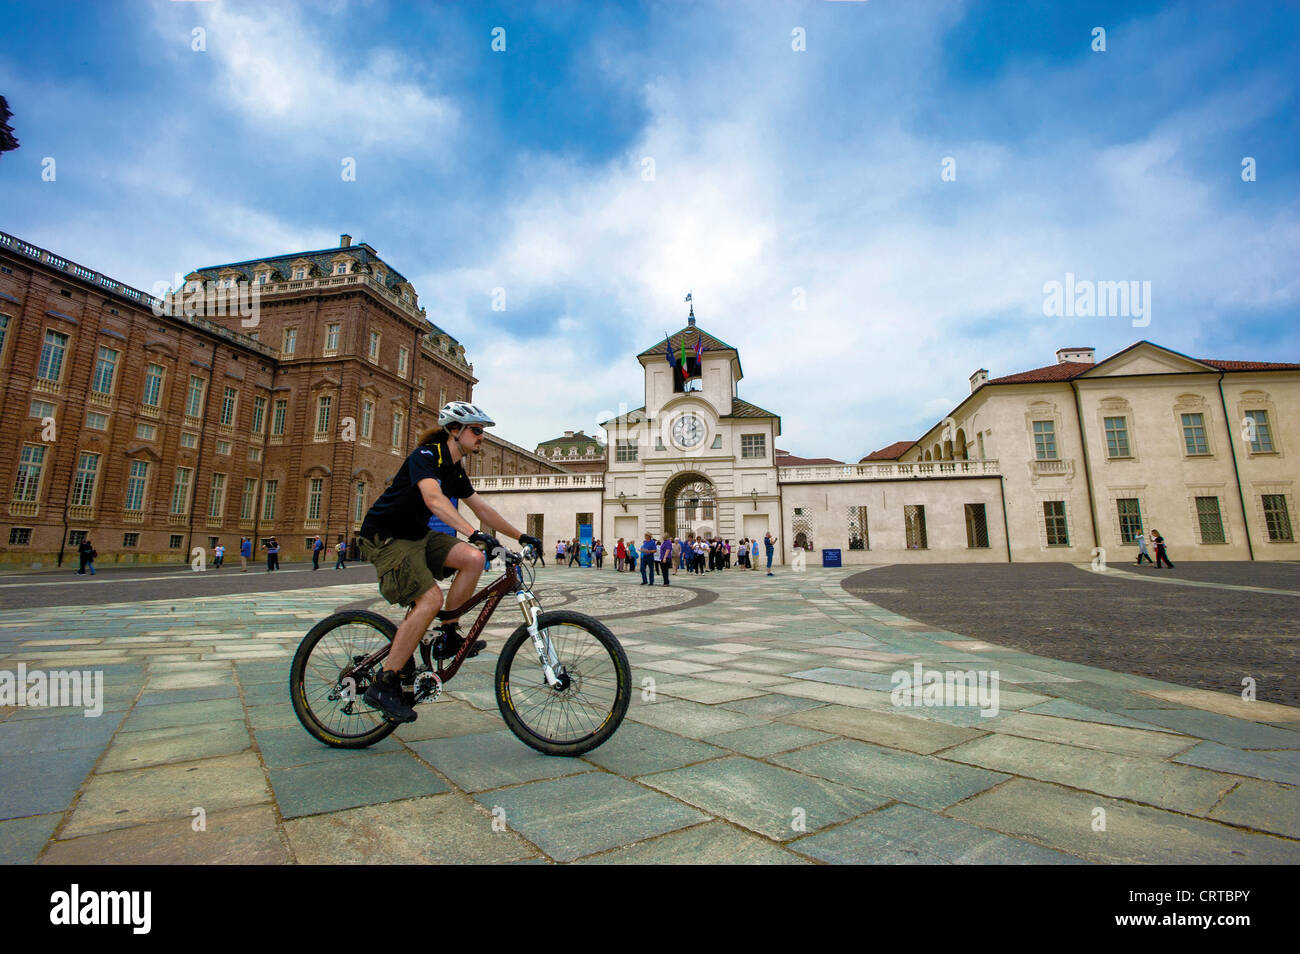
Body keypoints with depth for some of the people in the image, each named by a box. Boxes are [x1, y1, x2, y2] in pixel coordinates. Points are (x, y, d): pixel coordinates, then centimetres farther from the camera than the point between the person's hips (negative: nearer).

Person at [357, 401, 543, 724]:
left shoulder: (456, 470, 7)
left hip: (418, 535, 8)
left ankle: (448, 638, -2)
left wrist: (521, 536, 9)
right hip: (385, 537, -8)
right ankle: (384, 684, -11)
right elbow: (433, 498, -38)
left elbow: (482, 508, 13)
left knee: (473, 558, -15)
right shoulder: (425, 455, -19)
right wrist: (474, 533, -51)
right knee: (430, 599, -24)